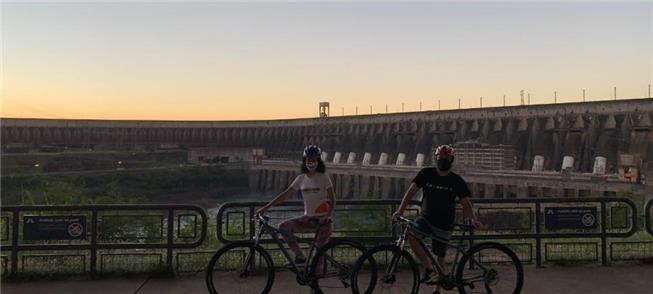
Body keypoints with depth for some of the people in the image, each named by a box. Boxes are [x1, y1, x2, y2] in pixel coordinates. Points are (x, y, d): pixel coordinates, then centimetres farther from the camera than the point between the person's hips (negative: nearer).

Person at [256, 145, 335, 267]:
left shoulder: (324, 177, -6)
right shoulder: (301, 178, 4)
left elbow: (332, 199, -5)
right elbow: (285, 195, 4)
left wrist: (328, 215, -23)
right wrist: (265, 208, -2)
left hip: (322, 220, -4)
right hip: (308, 219, 4)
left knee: (319, 252, -17)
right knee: (283, 227, -14)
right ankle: (300, 257, -3)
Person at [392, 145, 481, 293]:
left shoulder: (457, 181, -4)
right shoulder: (426, 173, -3)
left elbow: (465, 203, -2)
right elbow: (411, 191, -5)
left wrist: (473, 219, -21)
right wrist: (400, 210, -16)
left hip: (444, 225, -1)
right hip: (426, 218, 1)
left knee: (440, 257, 4)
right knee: (411, 235, -28)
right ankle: (429, 269, -17)